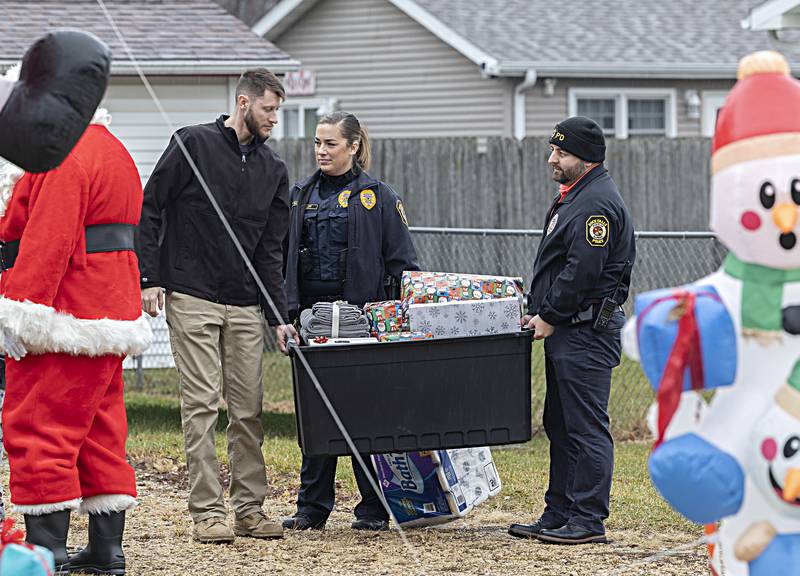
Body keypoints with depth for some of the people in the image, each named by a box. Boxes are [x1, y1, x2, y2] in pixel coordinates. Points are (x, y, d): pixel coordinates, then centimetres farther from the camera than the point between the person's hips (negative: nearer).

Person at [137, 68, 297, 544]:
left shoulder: (274, 170, 11)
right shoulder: (194, 145, -4)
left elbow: (271, 250, 11)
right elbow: (150, 211, -2)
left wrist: (279, 315, 3)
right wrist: (150, 279, -9)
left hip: (246, 307, 5)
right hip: (192, 299, -5)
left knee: (249, 409, 4)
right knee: (202, 405, -6)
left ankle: (250, 508, 11)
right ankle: (208, 512, -5)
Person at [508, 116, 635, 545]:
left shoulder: (598, 203, -15)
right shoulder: (572, 197, 19)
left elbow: (583, 271, -22)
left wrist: (549, 316, -14)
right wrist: (537, 313, 14)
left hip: (587, 332, -11)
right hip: (564, 332, 11)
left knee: (586, 428, -8)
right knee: (560, 426, 14)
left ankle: (588, 520, -6)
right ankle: (559, 515, 19)